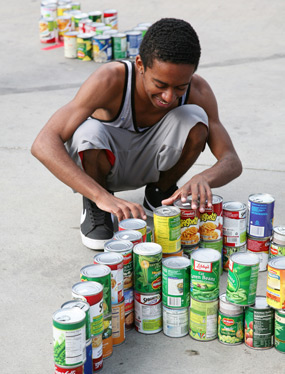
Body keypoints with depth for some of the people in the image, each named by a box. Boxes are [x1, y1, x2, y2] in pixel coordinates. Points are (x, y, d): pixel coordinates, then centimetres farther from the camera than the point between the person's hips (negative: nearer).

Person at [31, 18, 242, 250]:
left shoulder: (197, 91, -24)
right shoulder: (111, 79, -35)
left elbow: (232, 162, -23)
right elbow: (44, 144, -43)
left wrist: (204, 179, -48)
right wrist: (102, 197, -54)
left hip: (147, 160, 3)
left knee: (195, 119, -27)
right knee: (89, 132, -39)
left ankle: (160, 193, 1)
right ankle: (94, 205, -6)